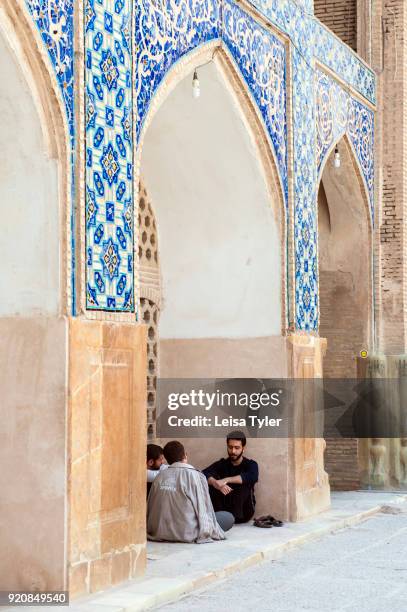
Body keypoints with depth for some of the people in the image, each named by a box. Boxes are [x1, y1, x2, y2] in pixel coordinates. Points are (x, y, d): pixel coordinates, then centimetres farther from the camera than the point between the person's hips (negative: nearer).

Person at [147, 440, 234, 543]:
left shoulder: (159, 477, 3)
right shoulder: (196, 476, -9)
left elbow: (150, 507, 7)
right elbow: (204, 510, -6)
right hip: (186, 534, -6)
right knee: (228, 517, 5)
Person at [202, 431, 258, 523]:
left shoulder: (250, 464, -1)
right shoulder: (222, 464, 6)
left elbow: (253, 477, -26)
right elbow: (204, 474, -14)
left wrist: (226, 480, -34)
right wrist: (216, 483, -36)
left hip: (242, 512, -2)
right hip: (224, 509, 2)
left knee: (245, 485, -26)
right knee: (210, 484, -16)